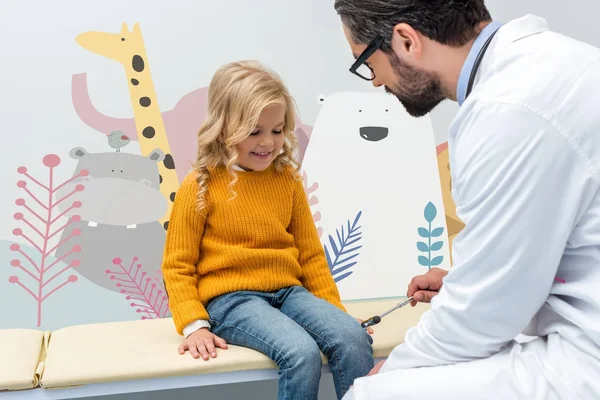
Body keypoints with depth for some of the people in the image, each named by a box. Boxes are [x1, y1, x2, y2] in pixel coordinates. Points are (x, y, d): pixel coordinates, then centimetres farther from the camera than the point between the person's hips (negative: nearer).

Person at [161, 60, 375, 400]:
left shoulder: (288, 179, 8)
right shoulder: (200, 186, -5)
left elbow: (310, 253, 14)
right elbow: (177, 266, -2)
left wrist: (334, 308, 8)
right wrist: (194, 325, -13)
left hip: (288, 291, 5)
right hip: (231, 298, -4)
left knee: (353, 338, -21)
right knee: (302, 353, -29)